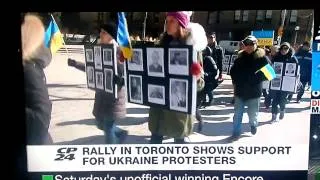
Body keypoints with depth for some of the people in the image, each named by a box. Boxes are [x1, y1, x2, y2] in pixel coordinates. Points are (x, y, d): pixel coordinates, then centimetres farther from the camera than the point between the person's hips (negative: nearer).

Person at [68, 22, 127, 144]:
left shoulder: (118, 51, -15)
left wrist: (121, 80, -40)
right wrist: (75, 64, 16)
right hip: (101, 93, 8)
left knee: (108, 126, -1)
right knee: (101, 124, 18)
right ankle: (121, 134, 42)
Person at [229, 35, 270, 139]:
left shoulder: (261, 58, -7)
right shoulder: (241, 56, 3)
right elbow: (233, 71, 13)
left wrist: (257, 79, -19)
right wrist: (236, 81, 1)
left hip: (254, 92, -3)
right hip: (240, 91, 3)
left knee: (253, 113, 12)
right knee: (237, 114, 6)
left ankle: (253, 125, 42)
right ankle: (236, 132, 18)